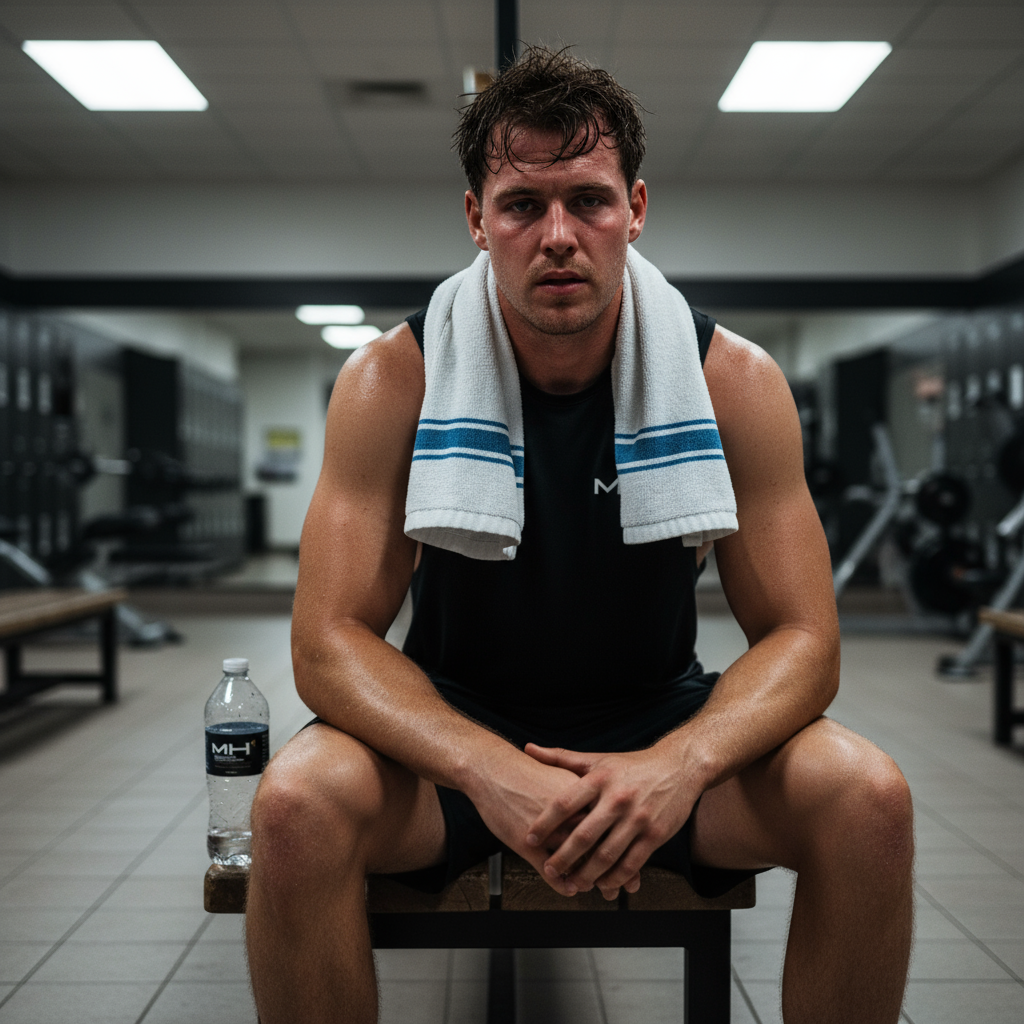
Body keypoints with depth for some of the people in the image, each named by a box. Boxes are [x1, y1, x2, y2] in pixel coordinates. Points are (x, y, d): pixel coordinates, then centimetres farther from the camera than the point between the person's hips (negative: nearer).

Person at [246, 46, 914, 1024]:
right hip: (451, 723, 0)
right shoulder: (393, 381, -13)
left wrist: (679, 765, -32)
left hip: (658, 718, 1)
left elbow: (801, 639, -10)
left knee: (867, 796, -25)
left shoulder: (733, 381, -10)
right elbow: (329, 641, -16)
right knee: (297, 800, -31)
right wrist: (490, 771, -35)